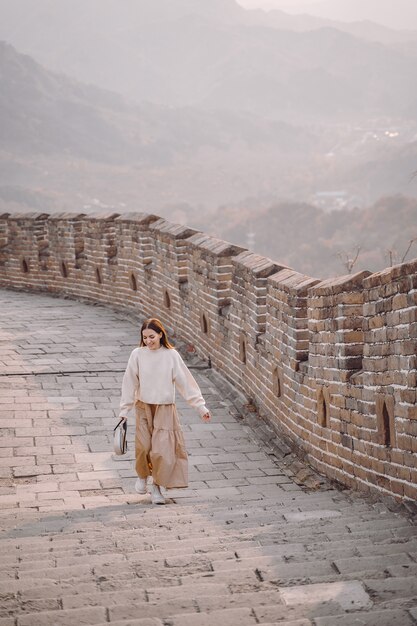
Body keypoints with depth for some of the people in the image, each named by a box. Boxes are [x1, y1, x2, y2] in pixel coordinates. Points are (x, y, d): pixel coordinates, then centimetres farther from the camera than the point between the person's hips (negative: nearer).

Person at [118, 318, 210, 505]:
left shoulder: (171, 355, -6)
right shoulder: (137, 354, -4)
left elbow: (186, 382, -3)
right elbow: (130, 383, 2)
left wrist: (201, 407, -4)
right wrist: (124, 410, 3)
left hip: (165, 409, 0)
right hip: (144, 408, 1)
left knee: (162, 450, -6)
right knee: (143, 448, -6)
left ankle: (157, 486, 15)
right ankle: (142, 476, 25)